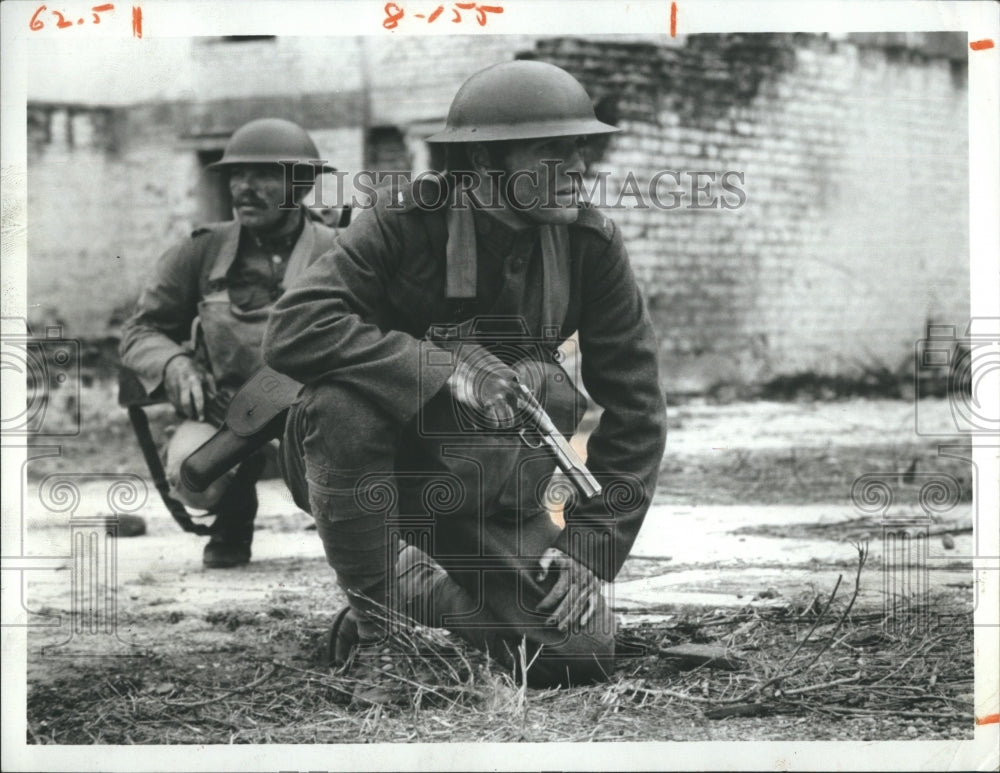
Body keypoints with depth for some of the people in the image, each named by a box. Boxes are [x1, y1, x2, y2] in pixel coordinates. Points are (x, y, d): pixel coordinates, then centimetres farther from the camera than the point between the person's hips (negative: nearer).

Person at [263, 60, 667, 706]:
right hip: (378, 469, -3)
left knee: (582, 653, -13)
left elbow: (634, 408, -4)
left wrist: (591, 550, -10)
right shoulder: (407, 221, -18)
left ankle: (421, 589, 17)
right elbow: (293, 329, -30)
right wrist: (443, 369, -38)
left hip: (486, 494, 3)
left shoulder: (590, 244, -9)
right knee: (342, 404, -36)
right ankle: (375, 629, -15)